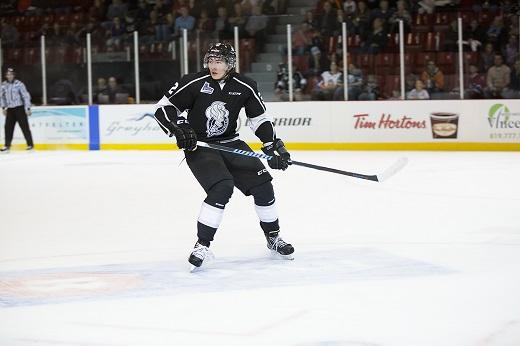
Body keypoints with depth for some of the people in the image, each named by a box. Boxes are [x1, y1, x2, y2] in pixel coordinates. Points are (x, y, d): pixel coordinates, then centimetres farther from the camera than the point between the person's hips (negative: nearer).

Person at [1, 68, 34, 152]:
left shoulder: (19, 84, -11)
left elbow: (26, 96, -10)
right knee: (8, 127, 3)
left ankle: (30, 144, 1)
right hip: (10, 109, 4)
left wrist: (28, 108, -12)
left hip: (19, 108, -4)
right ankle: (7, 145, 12)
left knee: (24, 126, -4)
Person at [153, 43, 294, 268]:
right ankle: (202, 245, -18)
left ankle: (273, 237, 21)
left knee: (262, 185, -1)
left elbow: (260, 118, 4)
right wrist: (178, 131, -25)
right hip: (198, 146, -5)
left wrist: (274, 147, -5)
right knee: (222, 188, -27)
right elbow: (163, 108, -10)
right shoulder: (194, 83, -15)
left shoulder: (244, 87, -6)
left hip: (229, 143, 5)